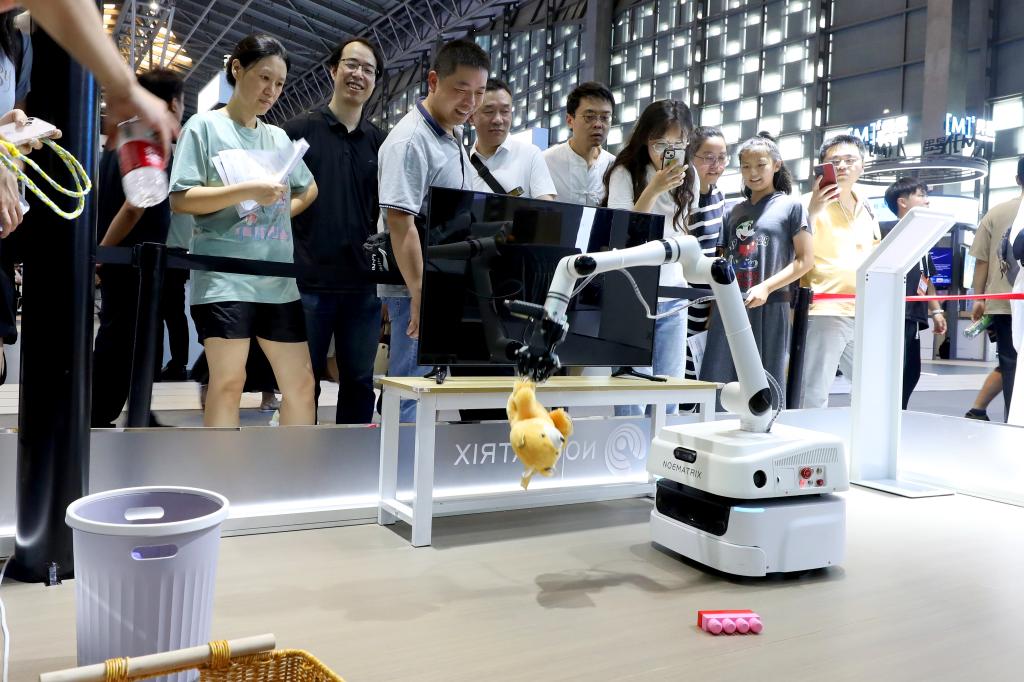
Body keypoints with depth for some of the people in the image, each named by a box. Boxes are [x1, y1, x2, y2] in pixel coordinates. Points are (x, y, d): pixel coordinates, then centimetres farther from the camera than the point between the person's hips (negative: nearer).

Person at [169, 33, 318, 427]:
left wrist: (282, 212, 11)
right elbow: (180, 200, -6)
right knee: (228, 383, -5)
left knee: (301, 381, 6)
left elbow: (309, 190, 30)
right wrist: (246, 191, -18)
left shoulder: (280, 137, 17)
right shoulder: (205, 126, 2)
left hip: (278, 279, 6)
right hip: (224, 278, -5)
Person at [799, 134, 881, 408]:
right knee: (814, 399, -8)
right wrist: (812, 211, -26)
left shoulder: (867, 210, 17)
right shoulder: (811, 203, -4)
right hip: (823, 313, -7)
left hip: (863, 316, 7)